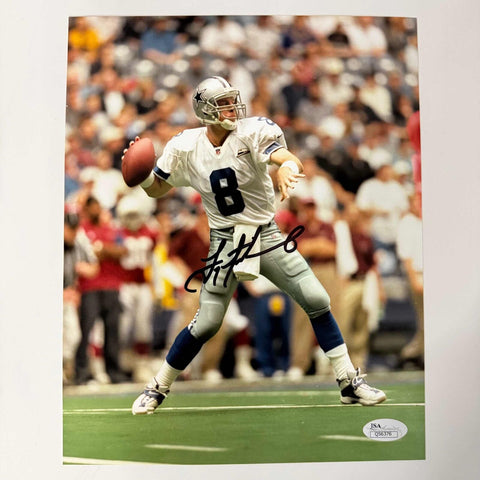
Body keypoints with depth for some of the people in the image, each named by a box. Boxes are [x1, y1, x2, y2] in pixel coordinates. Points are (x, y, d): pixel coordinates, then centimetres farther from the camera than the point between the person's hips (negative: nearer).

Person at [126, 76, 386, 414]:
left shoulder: (253, 132, -12)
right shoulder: (186, 148, -6)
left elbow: (288, 159, -30)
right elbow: (156, 189, 7)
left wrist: (287, 167, -55)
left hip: (267, 236, 1)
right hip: (225, 243, 0)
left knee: (317, 300, -7)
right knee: (206, 325, -3)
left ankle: (349, 381, 4)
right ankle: (158, 388, 16)